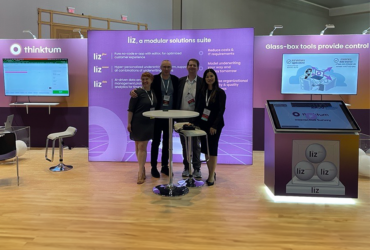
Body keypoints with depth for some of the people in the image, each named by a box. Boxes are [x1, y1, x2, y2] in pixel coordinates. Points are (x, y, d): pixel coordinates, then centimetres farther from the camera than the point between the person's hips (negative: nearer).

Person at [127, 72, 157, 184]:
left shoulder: (153, 93, 5)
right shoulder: (138, 92, -9)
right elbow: (131, 109, -10)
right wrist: (129, 122, -13)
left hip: (149, 123, 4)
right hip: (138, 123, -4)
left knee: (143, 147, 4)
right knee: (139, 146, 6)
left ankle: (141, 172, 5)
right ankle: (142, 169, 20)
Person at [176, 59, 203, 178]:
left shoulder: (202, 82, -1)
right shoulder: (180, 81, 7)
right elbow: (177, 98, 8)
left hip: (195, 117, -3)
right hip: (182, 116, 3)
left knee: (195, 144, 4)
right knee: (184, 143, 10)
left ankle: (197, 168, 16)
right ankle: (186, 167, 22)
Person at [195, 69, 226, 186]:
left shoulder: (220, 93, -4)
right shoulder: (203, 92, 8)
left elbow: (221, 110, -9)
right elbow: (199, 108, 9)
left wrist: (214, 126, -16)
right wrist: (196, 122, -1)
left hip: (214, 125, -4)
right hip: (203, 124, 4)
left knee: (212, 149, -1)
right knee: (205, 149, 7)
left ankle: (211, 176, 7)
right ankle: (211, 172, 22)